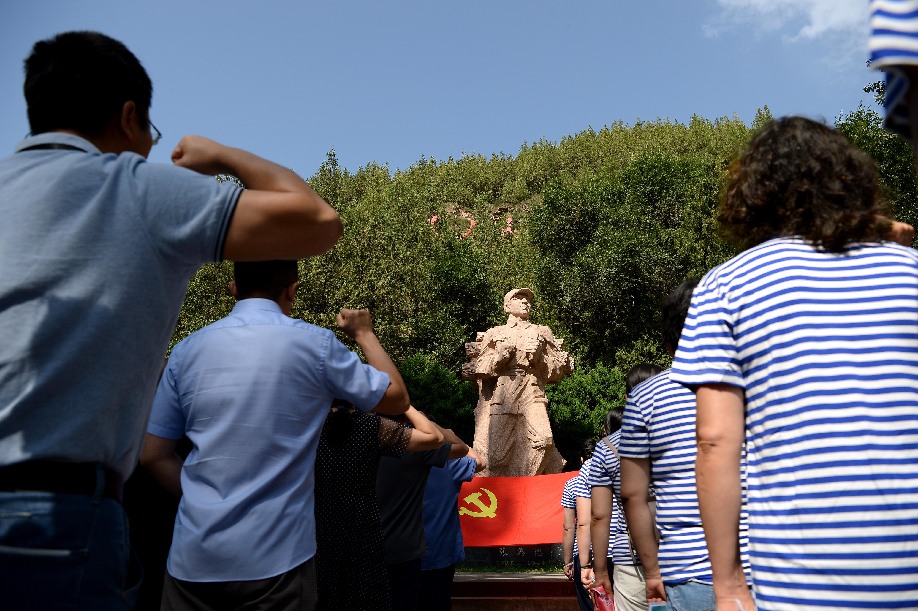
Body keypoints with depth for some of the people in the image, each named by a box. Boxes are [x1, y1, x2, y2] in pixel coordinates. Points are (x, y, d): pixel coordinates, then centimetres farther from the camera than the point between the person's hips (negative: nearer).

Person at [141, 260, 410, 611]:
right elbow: (396, 399, 5)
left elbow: (153, 455, 7)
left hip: (194, 557, 4)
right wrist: (364, 334, 18)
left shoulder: (188, 349, 3)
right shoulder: (314, 344, -6)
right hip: (277, 556, -3)